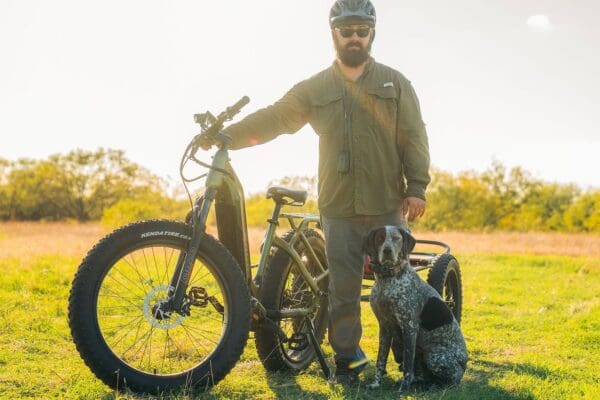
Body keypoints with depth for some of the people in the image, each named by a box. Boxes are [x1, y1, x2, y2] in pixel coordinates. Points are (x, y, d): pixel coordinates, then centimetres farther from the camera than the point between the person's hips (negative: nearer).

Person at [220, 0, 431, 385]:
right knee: (343, 287, 4)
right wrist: (225, 136, -6)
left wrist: (417, 187, -6)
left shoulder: (395, 83, 8)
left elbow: (414, 137, 3)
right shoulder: (315, 88, 9)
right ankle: (347, 358, 15)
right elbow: (273, 118, 4)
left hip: (388, 205, -1)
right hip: (339, 208, 1)